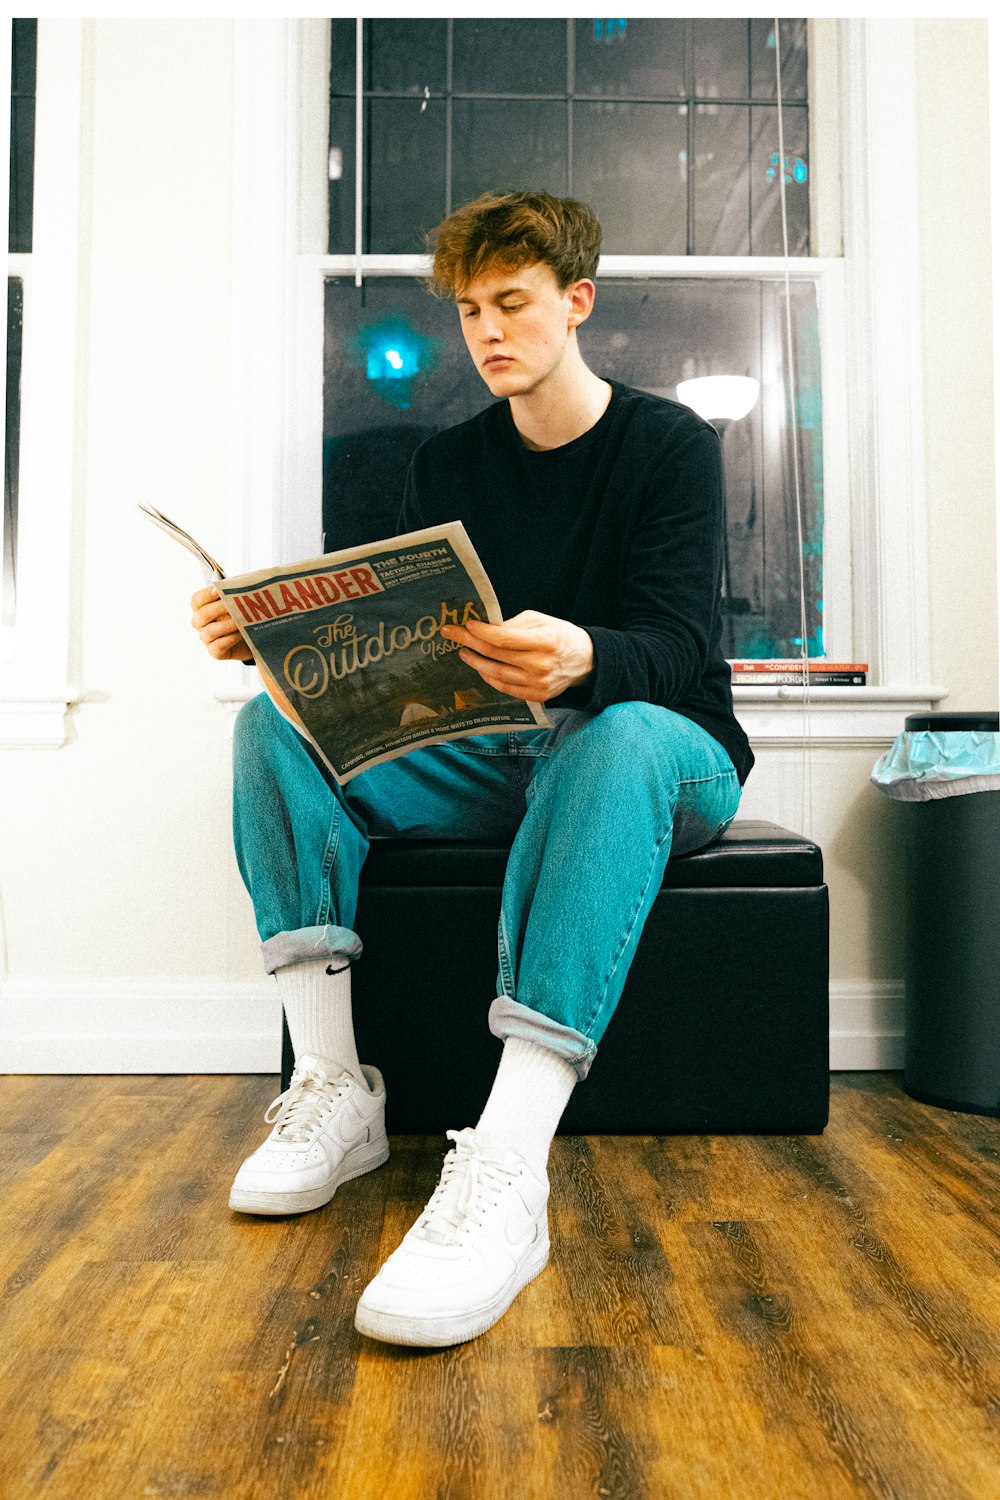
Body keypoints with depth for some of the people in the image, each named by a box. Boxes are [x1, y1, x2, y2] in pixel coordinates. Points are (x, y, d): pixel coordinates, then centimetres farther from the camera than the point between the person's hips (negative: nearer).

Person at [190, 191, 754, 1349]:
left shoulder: (669, 444, -2)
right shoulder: (446, 464, 12)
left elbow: (679, 649, -17)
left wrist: (582, 660, -40)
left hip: (657, 747, -4)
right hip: (487, 760, 5)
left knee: (624, 737, -40)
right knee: (275, 721, -15)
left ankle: (507, 1166, -47)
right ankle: (334, 1088, -23)